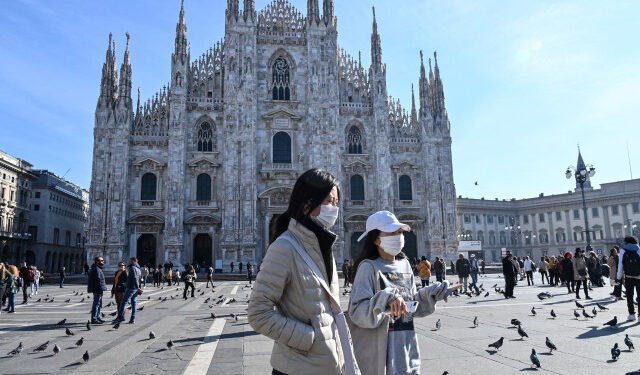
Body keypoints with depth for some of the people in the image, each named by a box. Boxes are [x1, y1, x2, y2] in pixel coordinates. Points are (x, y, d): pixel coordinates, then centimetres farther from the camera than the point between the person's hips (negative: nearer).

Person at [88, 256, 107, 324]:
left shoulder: (98, 268, 18)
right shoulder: (96, 269, -17)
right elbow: (98, 280, -23)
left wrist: (101, 289, 24)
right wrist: (101, 290, -22)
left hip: (97, 290, 11)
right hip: (97, 290, -11)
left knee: (99, 304, 18)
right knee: (96, 304, -7)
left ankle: (97, 317, 27)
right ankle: (94, 319, -3)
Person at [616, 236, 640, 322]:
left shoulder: (623, 251, 1)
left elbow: (620, 265, -2)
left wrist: (618, 277, 3)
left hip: (628, 276, 0)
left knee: (629, 296, 12)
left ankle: (631, 314, 13)